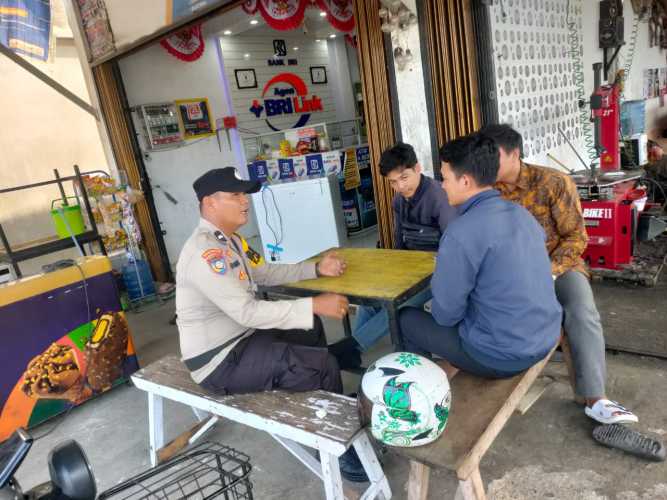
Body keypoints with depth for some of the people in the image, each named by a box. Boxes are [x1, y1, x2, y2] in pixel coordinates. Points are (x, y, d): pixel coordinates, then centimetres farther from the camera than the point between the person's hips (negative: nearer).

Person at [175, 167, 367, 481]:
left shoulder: (230, 240, 6)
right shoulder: (205, 253, -27)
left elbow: (265, 273, 14)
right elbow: (247, 311, -32)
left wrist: (316, 269, 3)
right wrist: (315, 305, -30)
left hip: (241, 337, 10)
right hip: (219, 361, -10)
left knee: (309, 328, 17)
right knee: (323, 365, -18)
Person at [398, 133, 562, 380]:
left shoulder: (462, 233, -23)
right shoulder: (522, 214, 1)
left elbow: (446, 313, -15)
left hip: (502, 356, -7)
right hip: (544, 339, 7)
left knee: (406, 318, 11)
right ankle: (452, 367, 33)